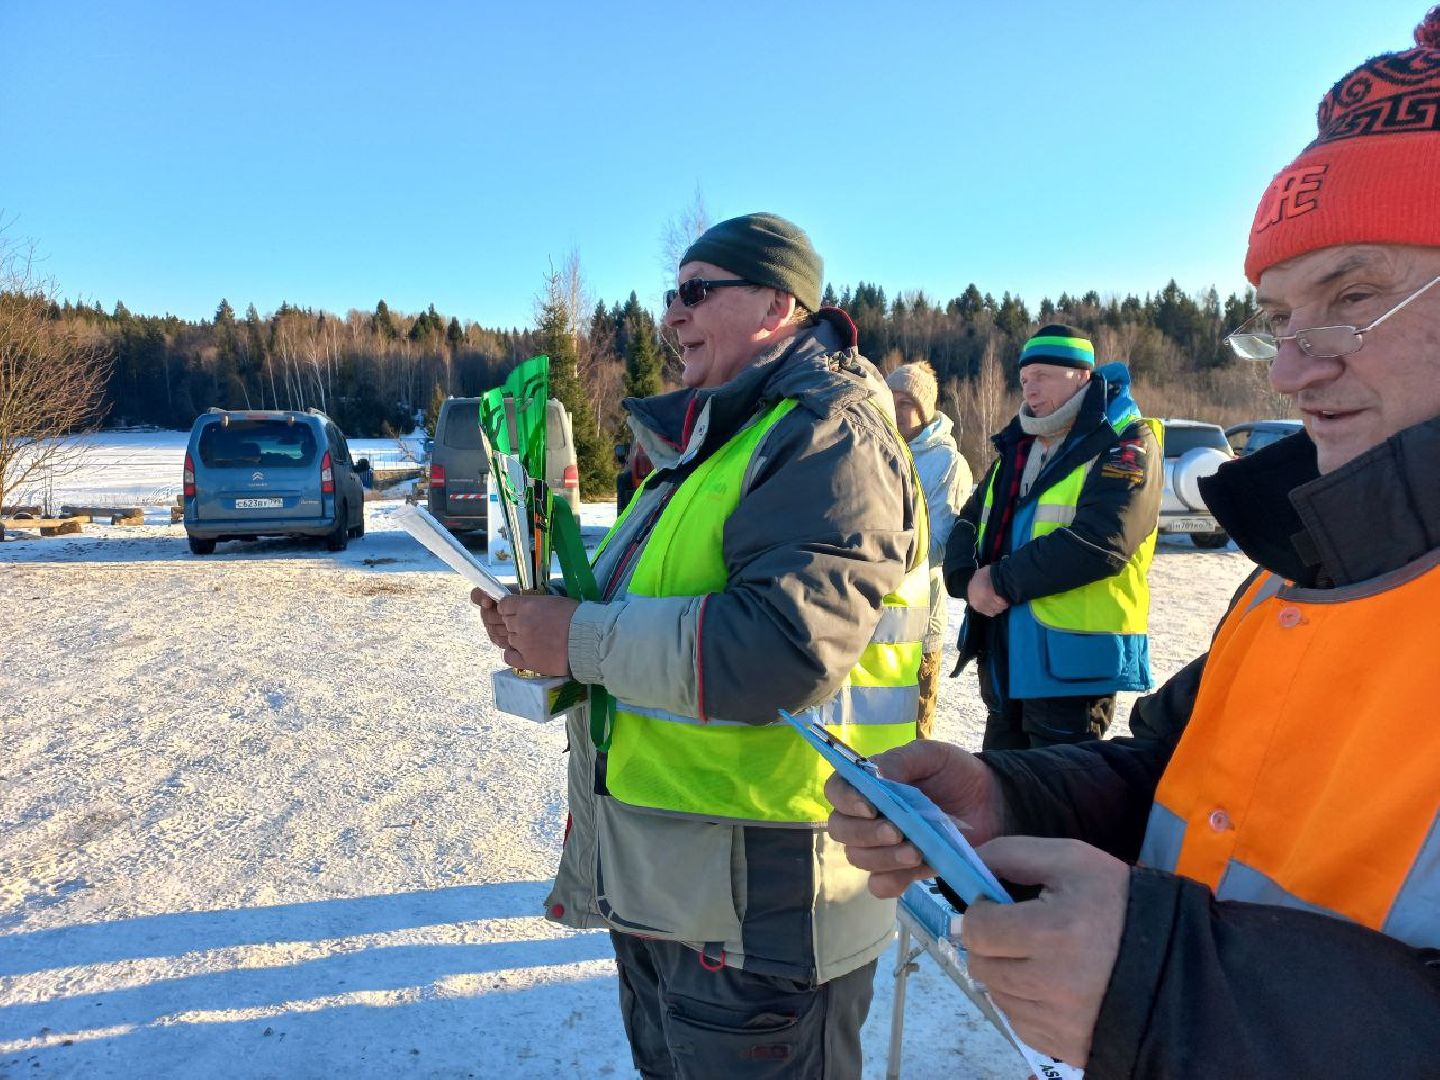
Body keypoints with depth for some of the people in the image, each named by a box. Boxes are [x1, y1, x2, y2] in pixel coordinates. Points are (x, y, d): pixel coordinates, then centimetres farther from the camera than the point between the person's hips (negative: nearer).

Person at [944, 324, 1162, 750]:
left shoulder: (1126, 444, -8)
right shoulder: (1018, 447, 16)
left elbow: (1100, 542, -23)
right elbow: (968, 525, 12)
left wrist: (1002, 580, -18)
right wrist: (967, 579, -10)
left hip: (1072, 661, -7)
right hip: (1002, 656, 8)